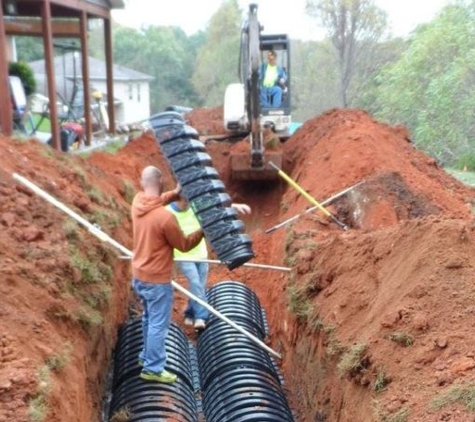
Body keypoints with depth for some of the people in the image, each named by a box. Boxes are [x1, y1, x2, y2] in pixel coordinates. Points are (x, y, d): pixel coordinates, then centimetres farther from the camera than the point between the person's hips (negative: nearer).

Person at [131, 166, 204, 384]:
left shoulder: (137, 201, -5)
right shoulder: (165, 217, -27)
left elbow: (155, 200, 19)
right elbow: (184, 245, -13)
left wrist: (175, 193, 3)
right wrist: (203, 230, 0)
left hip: (139, 275, 8)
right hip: (157, 280, -8)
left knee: (149, 319, 24)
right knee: (158, 324, 5)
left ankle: (146, 356, 38)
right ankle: (153, 368, 15)